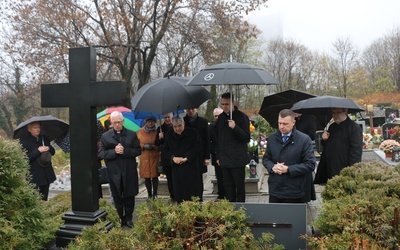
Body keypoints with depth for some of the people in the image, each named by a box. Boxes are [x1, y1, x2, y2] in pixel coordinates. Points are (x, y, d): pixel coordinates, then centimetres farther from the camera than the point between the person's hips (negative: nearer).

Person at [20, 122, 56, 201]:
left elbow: (53, 152, 13)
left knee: (44, 198, 13)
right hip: (34, 175, -5)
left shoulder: (44, 138, 10)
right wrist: (38, 151, -22)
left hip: (46, 174, 5)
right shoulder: (25, 141, -7)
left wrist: (48, 148, -8)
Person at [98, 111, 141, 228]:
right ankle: (120, 219, 21)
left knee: (129, 196, 9)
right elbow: (101, 153, -3)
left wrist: (125, 151, -17)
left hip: (129, 171, 0)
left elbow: (138, 150, -2)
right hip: (114, 172, 0)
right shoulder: (105, 136, 2)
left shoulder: (132, 134, 2)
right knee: (117, 197, 9)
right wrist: (114, 151, -18)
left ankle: (128, 218, 22)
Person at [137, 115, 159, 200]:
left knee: (155, 176, 0)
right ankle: (149, 195, 15)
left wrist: (154, 146, -15)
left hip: (154, 157, -1)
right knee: (146, 177, 3)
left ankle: (155, 194, 10)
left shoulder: (157, 131, 1)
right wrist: (144, 146, -10)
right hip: (144, 157, 1)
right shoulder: (140, 132, 5)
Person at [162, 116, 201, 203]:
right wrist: (173, 157, -9)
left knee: (193, 192, -2)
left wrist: (186, 158, -15)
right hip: (176, 168, 3)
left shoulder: (193, 133, -1)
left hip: (191, 167, -2)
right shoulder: (169, 135, 10)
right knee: (179, 194, 3)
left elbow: (197, 149, -4)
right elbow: (165, 150, 10)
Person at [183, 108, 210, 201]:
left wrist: (207, 157, -2)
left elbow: (207, 140, 3)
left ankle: (199, 200, 14)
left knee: (199, 179, 6)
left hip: (199, 156, 0)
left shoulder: (203, 121, 4)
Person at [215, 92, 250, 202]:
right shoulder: (221, 117, 10)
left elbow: (247, 138, -12)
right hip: (224, 159, 5)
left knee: (239, 187, 3)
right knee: (228, 187, 10)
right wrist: (218, 156, 15)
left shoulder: (242, 117, -8)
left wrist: (235, 127, -26)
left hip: (237, 160, -5)